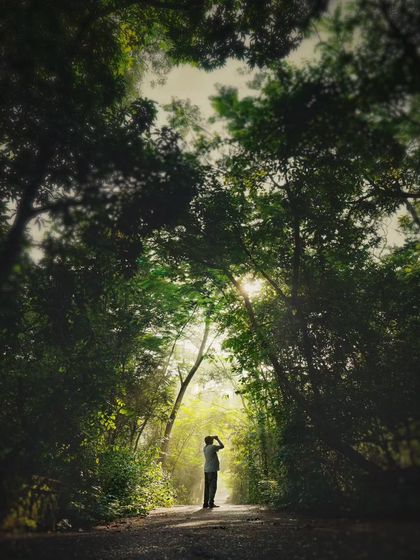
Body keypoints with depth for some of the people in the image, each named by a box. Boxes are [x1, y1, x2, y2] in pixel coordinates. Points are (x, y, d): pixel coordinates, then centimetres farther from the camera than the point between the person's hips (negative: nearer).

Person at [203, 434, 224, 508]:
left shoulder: (205, 448, 10)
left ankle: (206, 503, 10)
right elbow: (222, 446, -3)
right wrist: (217, 439, 7)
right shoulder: (212, 447, -13)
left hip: (206, 470, 8)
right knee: (213, 487, -4)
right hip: (212, 470, -8)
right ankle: (211, 503, -7)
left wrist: (214, 438, 24)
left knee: (207, 487, 10)